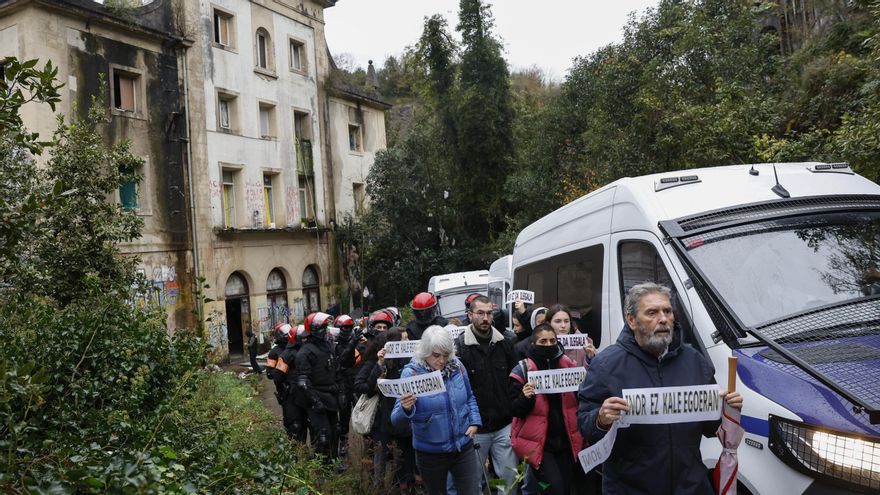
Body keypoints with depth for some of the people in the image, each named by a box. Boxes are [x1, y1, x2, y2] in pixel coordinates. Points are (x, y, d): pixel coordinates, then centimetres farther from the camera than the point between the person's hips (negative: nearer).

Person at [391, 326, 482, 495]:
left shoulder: (457, 366, -5)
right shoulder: (411, 373, -16)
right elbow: (396, 420, -22)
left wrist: (474, 421, 0)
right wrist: (406, 409, -43)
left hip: (463, 448, 2)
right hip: (431, 454, -2)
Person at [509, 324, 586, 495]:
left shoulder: (569, 365, 1)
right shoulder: (522, 370, -9)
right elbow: (515, 410, -8)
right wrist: (526, 397, -28)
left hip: (566, 440, 4)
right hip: (537, 442, -4)